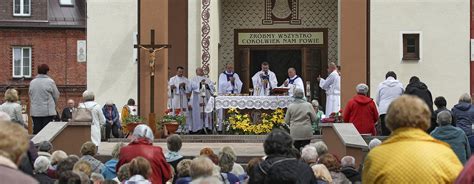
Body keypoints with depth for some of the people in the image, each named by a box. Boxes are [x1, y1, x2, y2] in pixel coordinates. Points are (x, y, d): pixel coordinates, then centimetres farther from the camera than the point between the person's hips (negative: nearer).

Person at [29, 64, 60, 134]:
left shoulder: (32, 82, 5)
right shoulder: (50, 81, -7)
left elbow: (30, 95, 12)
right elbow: (56, 96, 0)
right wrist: (53, 105, 18)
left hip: (35, 111, 4)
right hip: (47, 111, -4)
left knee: (36, 131, 6)